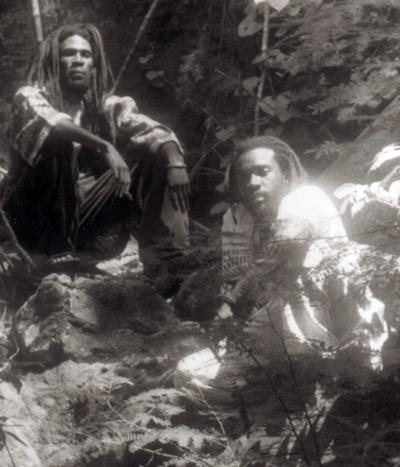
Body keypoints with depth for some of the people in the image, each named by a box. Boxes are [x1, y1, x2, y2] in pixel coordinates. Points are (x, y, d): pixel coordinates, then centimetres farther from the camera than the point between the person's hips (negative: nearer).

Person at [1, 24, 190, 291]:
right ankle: (59, 250, -25)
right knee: (58, 141, -27)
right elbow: (50, 122, -27)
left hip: (85, 214, 4)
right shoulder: (30, 97, -5)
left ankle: (163, 263, -20)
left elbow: (149, 129, -11)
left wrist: (173, 156, -31)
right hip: (35, 216, -3)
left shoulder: (106, 105, 5)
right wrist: (104, 147, -39)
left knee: (156, 156, -10)